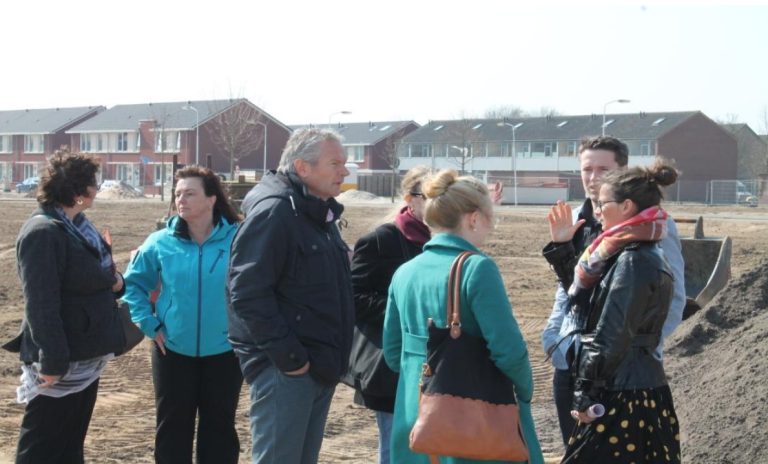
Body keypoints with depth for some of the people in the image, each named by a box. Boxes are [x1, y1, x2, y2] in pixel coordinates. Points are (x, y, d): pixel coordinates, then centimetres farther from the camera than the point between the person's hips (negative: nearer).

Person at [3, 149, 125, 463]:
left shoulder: (78, 225, 11)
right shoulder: (43, 232, -20)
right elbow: (41, 303, -24)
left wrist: (115, 282, 4)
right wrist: (52, 360, -26)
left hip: (84, 355, 10)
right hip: (61, 360, -10)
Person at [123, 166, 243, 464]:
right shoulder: (161, 243, -4)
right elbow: (133, 283, 8)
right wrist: (149, 324, 0)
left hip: (224, 351, -1)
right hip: (173, 350, 1)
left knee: (219, 427, 11)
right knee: (172, 427, 10)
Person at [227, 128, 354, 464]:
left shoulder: (321, 215, 15)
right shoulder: (273, 212, -15)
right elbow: (248, 293, -22)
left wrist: (333, 359, 14)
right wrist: (288, 356, -22)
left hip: (318, 368, 9)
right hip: (283, 370, -9)